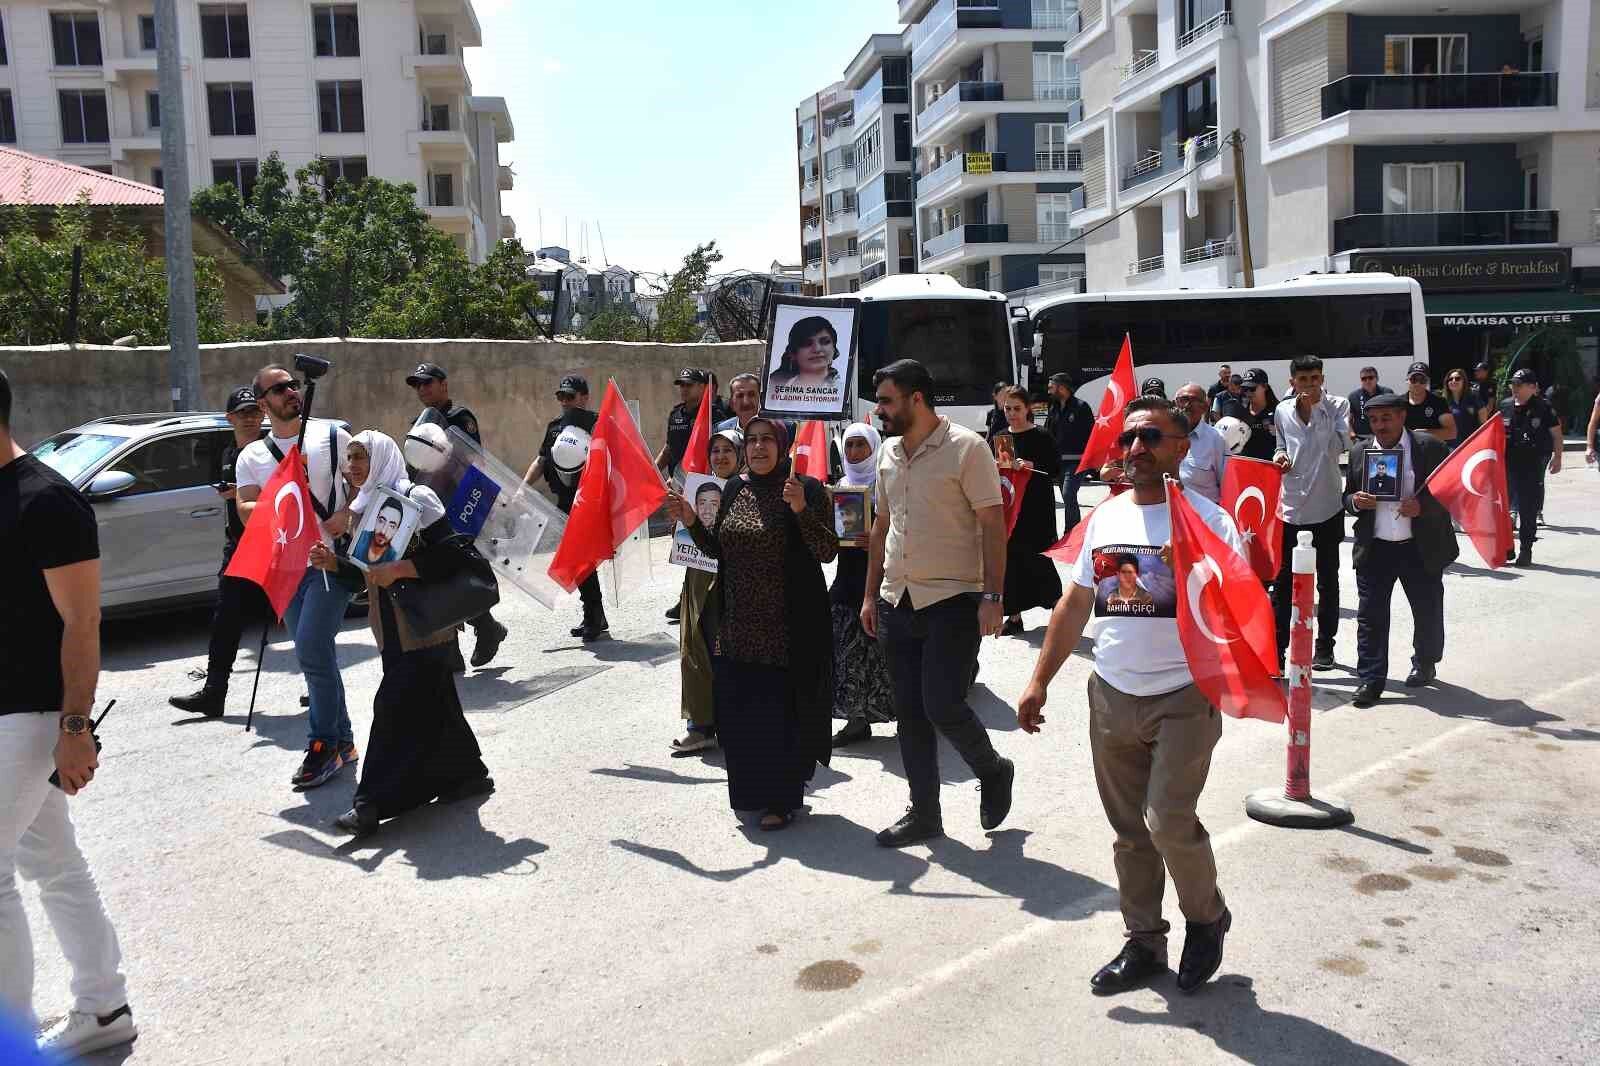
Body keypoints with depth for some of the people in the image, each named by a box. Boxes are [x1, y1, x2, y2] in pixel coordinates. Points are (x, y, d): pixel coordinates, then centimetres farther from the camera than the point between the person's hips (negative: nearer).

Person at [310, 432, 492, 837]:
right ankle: (468, 774, 28)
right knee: (433, 707, 14)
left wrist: (399, 568, -25)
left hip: (424, 631, -8)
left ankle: (373, 802, -6)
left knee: (395, 708, -10)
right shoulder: (365, 508, 13)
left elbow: (454, 553, -20)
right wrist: (334, 563, 4)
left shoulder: (415, 498, -12)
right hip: (393, 633, 8)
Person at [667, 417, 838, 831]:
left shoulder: (808, 489, -8)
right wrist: (691, 521, 1)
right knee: (737, 708, 12)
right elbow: (719, 549, 16)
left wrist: (801, 509, -27)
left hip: (786, 626, -6)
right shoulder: (735, 489, 9)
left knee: (780, 710, 1)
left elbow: (827, 551, -14)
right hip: (737, 624, 6)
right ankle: (751, 791, 30)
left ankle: (781, 799, 17)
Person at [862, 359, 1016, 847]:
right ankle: (924, 813, 21)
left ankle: (993, 770, 20)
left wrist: (992, 596, -17)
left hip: (953, 598, -7)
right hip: (898, 601, 7)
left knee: (942, 707, -10)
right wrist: (870, 594, 15)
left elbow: (993, 525, -11)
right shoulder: (889, 451, 11)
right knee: (909, 712, 8)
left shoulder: (966, 448, -10)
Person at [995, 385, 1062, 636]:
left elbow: (1056, 470, -8)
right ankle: (1014, 617, 10)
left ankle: (1057, 605, 19)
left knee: (1037, 558, -2)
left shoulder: (1041, 437, -5)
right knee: (1010, 558, 3)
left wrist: (1030, 465, -21)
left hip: (1037, 507, -5)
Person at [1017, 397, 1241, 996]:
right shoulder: (1105, 517, 10)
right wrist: (1039, 681, 12)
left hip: (1183, 698, -5)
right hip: (1111, 696, 5)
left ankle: (1207, 918, 17)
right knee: (1128, 831, 11)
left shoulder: (1207, 519, -6)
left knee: (1168, 821, -12)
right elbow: (1076, 604, 14)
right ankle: (1143, 943, 27)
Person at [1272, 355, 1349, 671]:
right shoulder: (1282, 411, 3)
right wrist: (1281, 456, -6)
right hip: (1291, 503, 2)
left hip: (1327, 505, -2)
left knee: (1327, 580, 9)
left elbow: (1341, 444, -20)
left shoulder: (1336, 407, -5)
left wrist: (1317, 408, -20)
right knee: (1283, 579, 4)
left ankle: (1324, 647, 21)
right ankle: (1276, 647, 11)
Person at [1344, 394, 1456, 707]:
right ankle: (1371, 679, 4)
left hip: (1421, 548, -1)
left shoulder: (1430, 448, -4)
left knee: (1428, 611, 14)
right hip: (1374, 549, 2)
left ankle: (1425, 664, 37)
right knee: (1370, 615, -2)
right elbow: (1348, 497, 13)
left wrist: (1422, 506, -20)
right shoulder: (1360, 452, 6)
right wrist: (1355, 501, -10)